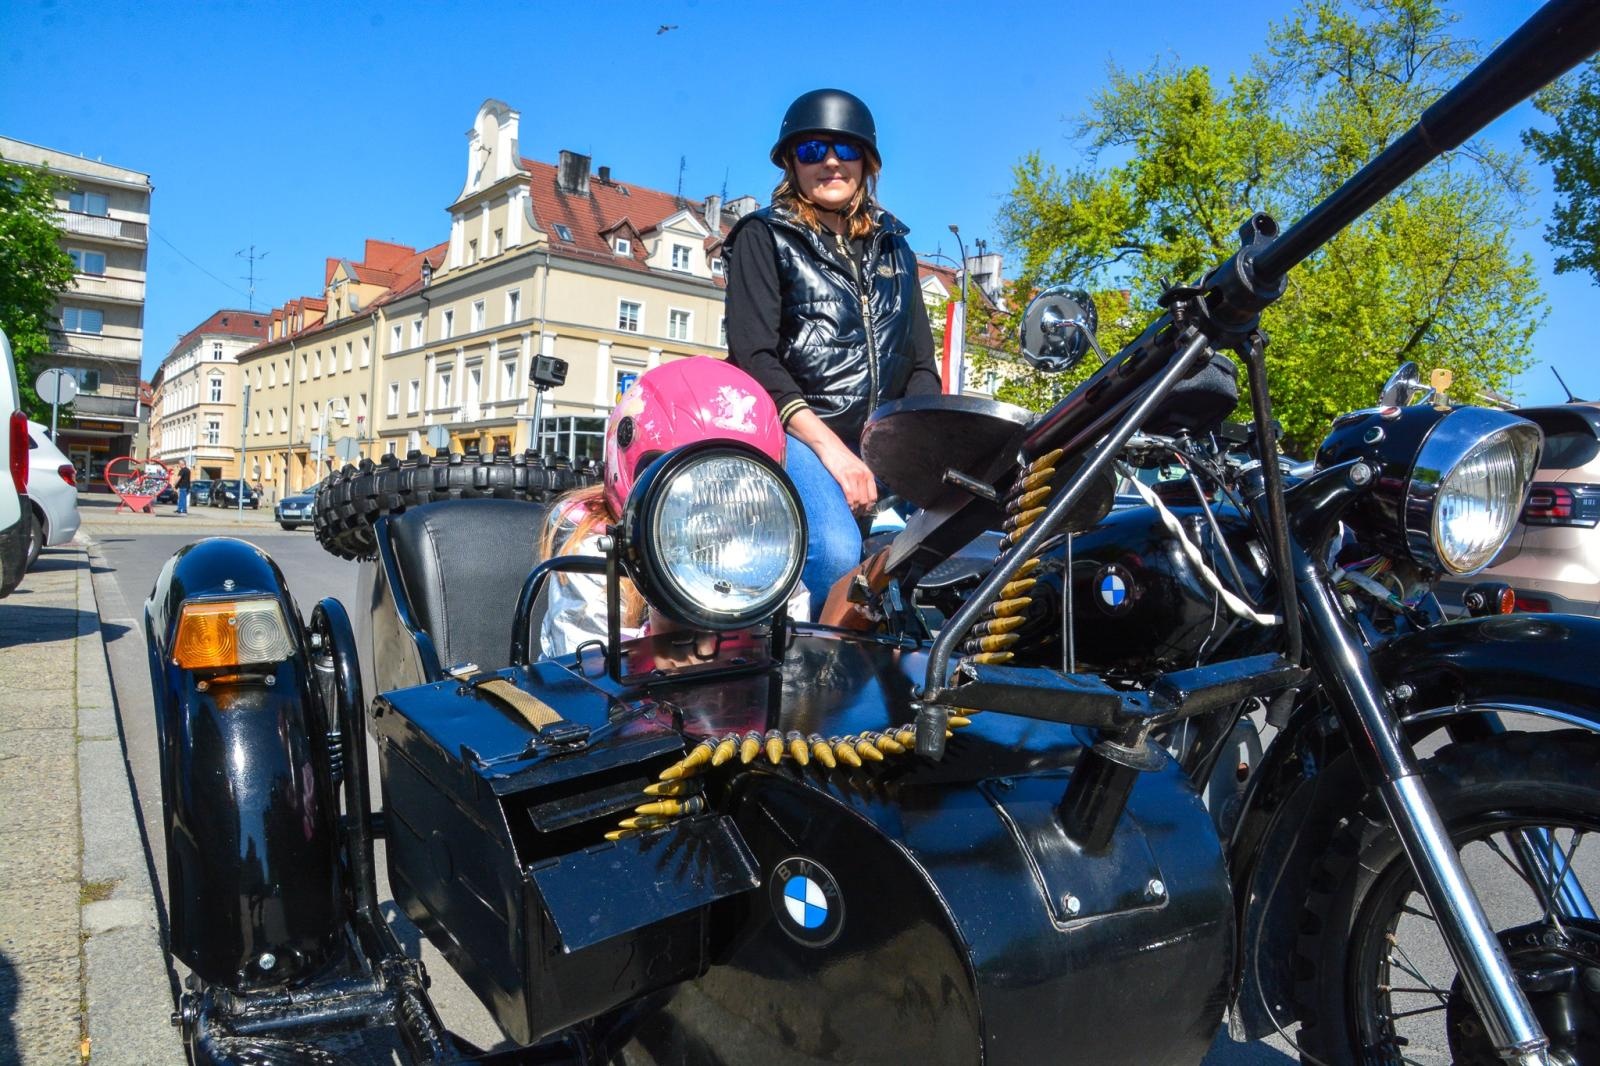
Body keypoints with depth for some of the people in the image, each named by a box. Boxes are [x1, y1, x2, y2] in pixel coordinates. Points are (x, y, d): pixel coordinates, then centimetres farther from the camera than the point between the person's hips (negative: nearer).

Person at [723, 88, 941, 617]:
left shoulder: (893, 246, 24)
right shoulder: (764, 236, 9)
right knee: (837, 552, -32)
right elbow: (754, 357, -4)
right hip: (794, 431, -5)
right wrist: (829, 446, -16)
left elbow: (921, 362, 19)